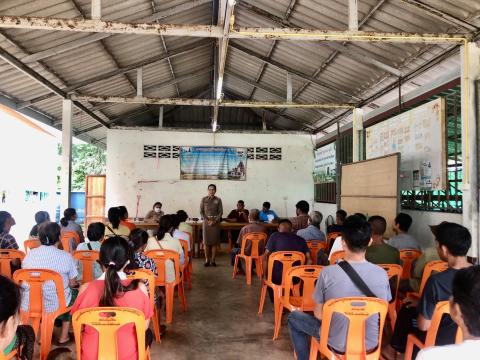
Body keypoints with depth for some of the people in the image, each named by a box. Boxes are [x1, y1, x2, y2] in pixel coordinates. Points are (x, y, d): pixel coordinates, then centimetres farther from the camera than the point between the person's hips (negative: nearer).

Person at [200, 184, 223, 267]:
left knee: (214, 241, 0)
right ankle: (207, 260, 7)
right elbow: (201, 211, 1)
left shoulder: (218, 200, 3)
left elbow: (220, 212, 0)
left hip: (215, 222, 0)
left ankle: (213, 260, 7)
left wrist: (215, 221, -12)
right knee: (206, 241, -1)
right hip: (206, 222, 0)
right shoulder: (204, 199, 3)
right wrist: (207, 220, -11)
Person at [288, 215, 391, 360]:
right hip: (371, 344, 4)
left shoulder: (328, 273, -23)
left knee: (293, 317, 20)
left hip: (337, 344, -3)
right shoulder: (382, 274, -14)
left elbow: (318, 315, -10)